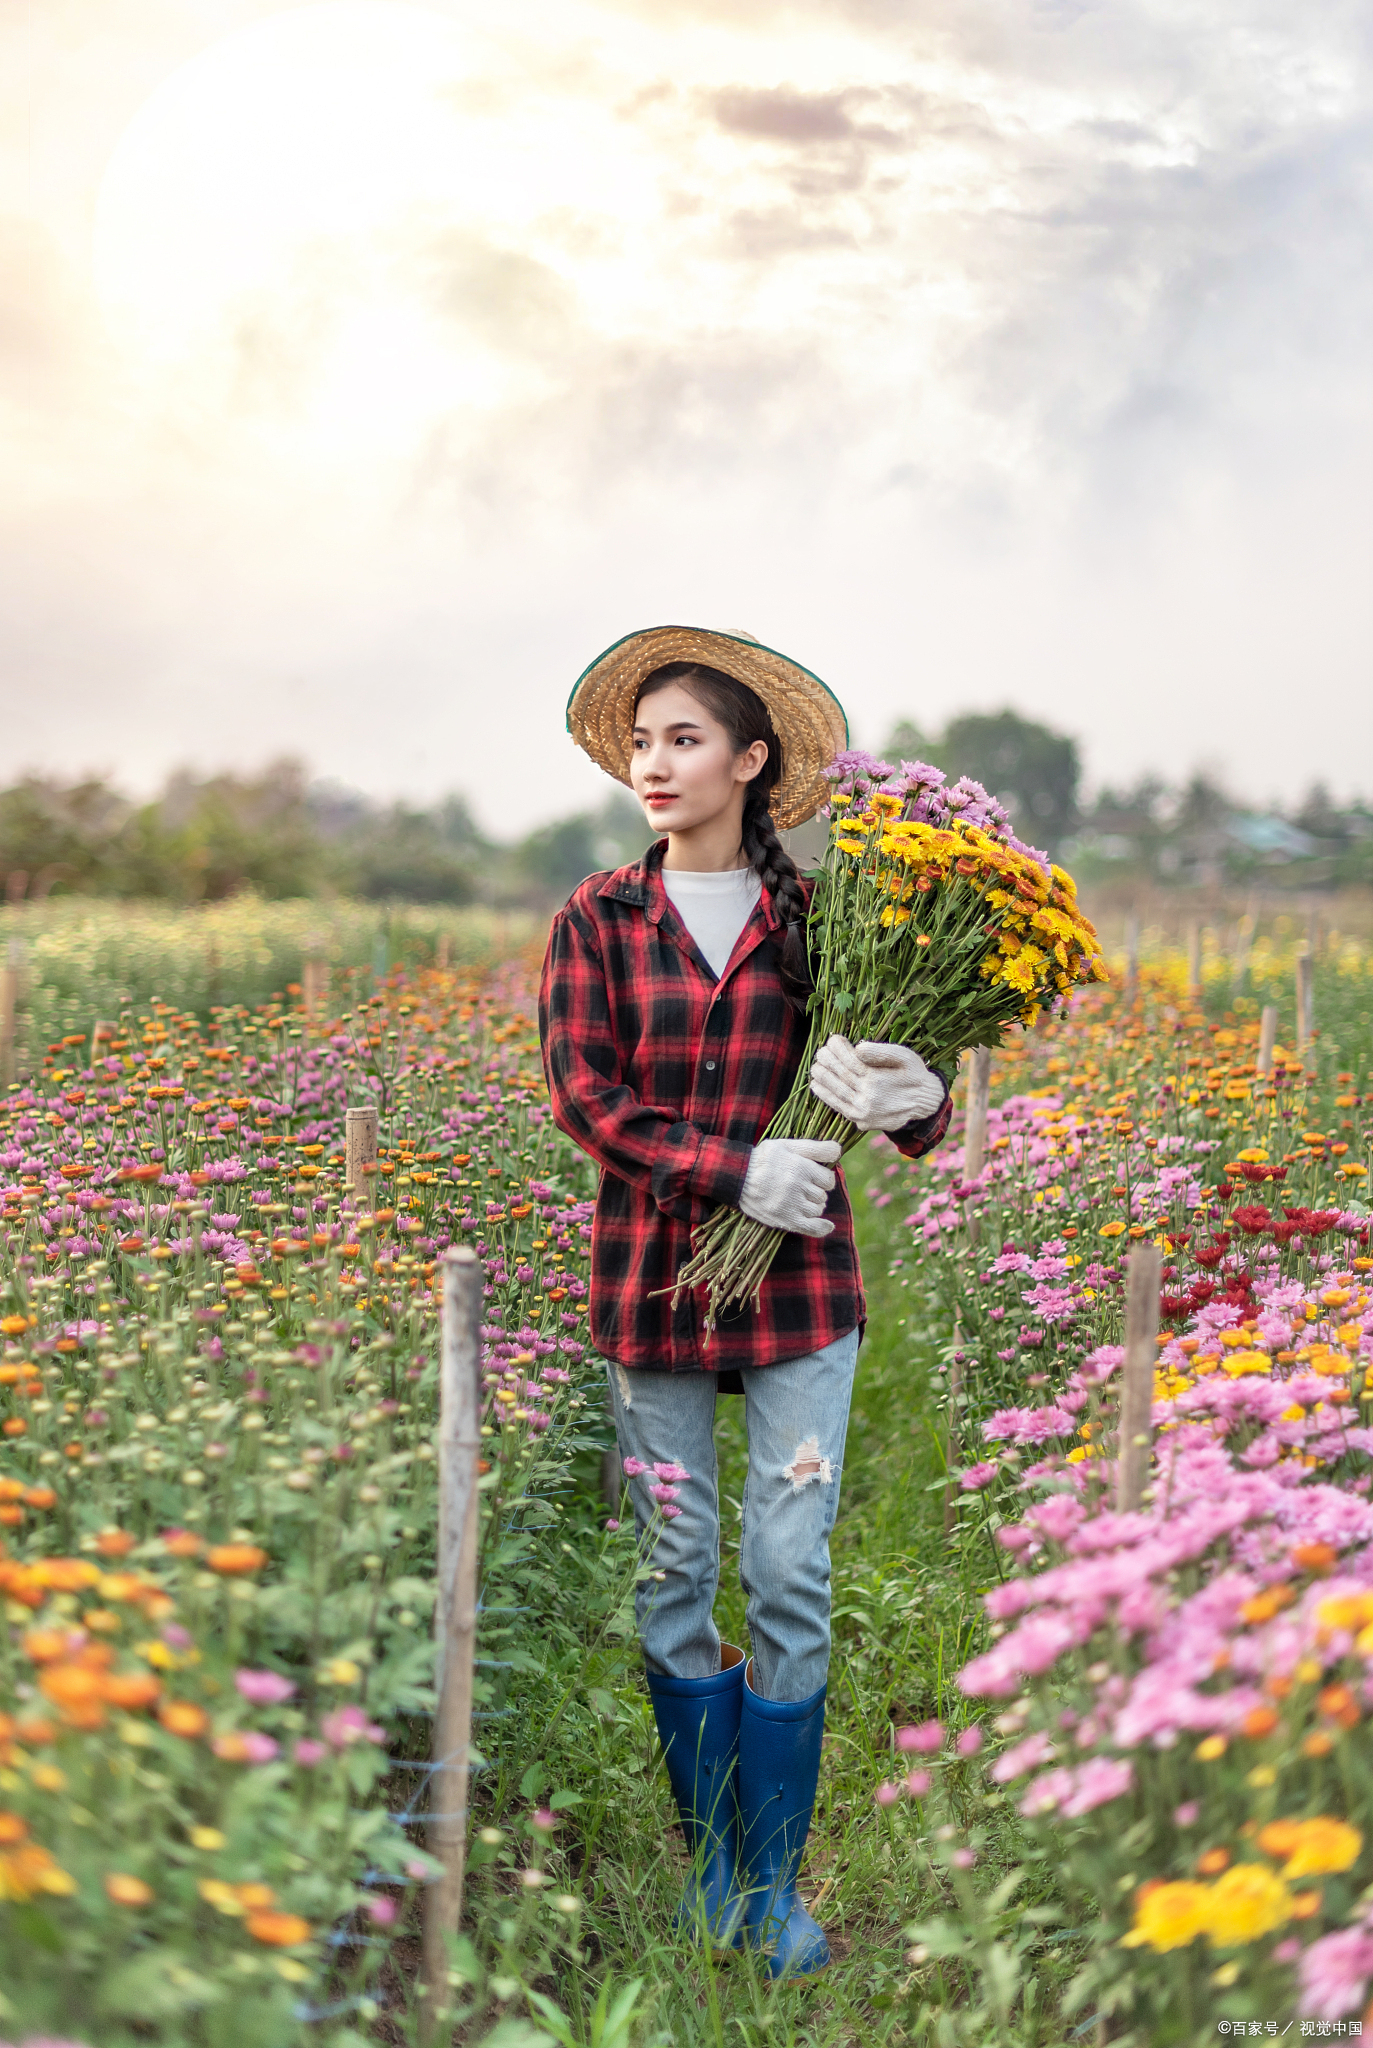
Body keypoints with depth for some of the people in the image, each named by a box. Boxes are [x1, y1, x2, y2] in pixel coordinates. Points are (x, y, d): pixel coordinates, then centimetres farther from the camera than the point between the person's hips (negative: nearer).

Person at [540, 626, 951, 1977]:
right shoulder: (599, 920, 3)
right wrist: (737, 1169, -19)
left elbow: (915, 1120, 1)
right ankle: (708, 1856, 26)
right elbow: (584, 1095, -6)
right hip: (651, 1278, 1)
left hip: (798, 1286, 0)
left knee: (792, 1577, 0)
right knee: (673, 1576, 8)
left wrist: (913, 1103, -25)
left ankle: (777, 1877, 16)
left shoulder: (817, 924, 2)